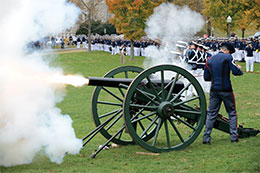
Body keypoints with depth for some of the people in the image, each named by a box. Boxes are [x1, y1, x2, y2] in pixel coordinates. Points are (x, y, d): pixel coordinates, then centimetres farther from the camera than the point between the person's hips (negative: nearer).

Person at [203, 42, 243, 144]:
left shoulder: (209, 60, 10)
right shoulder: (228, 57, -5)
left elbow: (206, 78, 12)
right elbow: (236, 72, -13)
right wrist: (239, 69, 8)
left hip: (214, 91, 4)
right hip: (226, 90, -4)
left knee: (211, 114, 7)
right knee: (232, 113, 10)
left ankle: (206, 138, 1)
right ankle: (234, 137, 7)